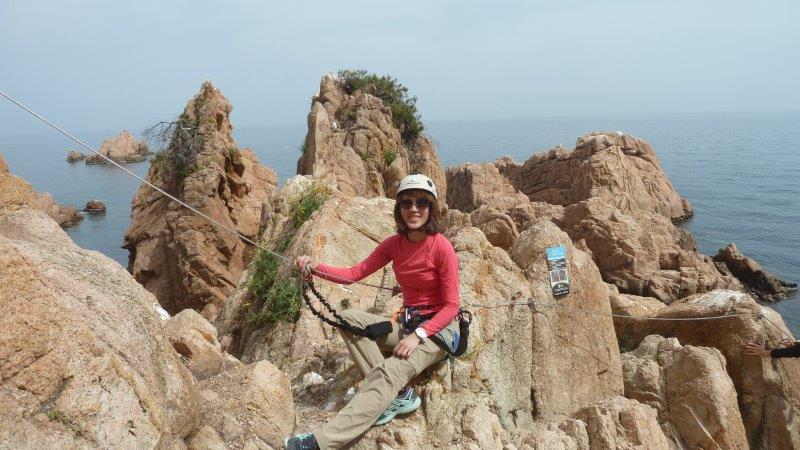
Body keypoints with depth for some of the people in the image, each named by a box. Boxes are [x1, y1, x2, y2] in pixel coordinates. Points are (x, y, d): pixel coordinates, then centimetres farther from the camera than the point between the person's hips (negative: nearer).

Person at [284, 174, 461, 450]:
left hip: (438, 329, -7)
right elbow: (355, 273, -3)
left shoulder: (441, 247, -16)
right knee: (349, 319, -12)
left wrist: (418, 335, -26)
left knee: (390, 372, -31)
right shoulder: (394, 244, 2)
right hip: (406, 324, 7)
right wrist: (315, 267, -19)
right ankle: (398, 394, -16)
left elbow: (451, 306, -15)